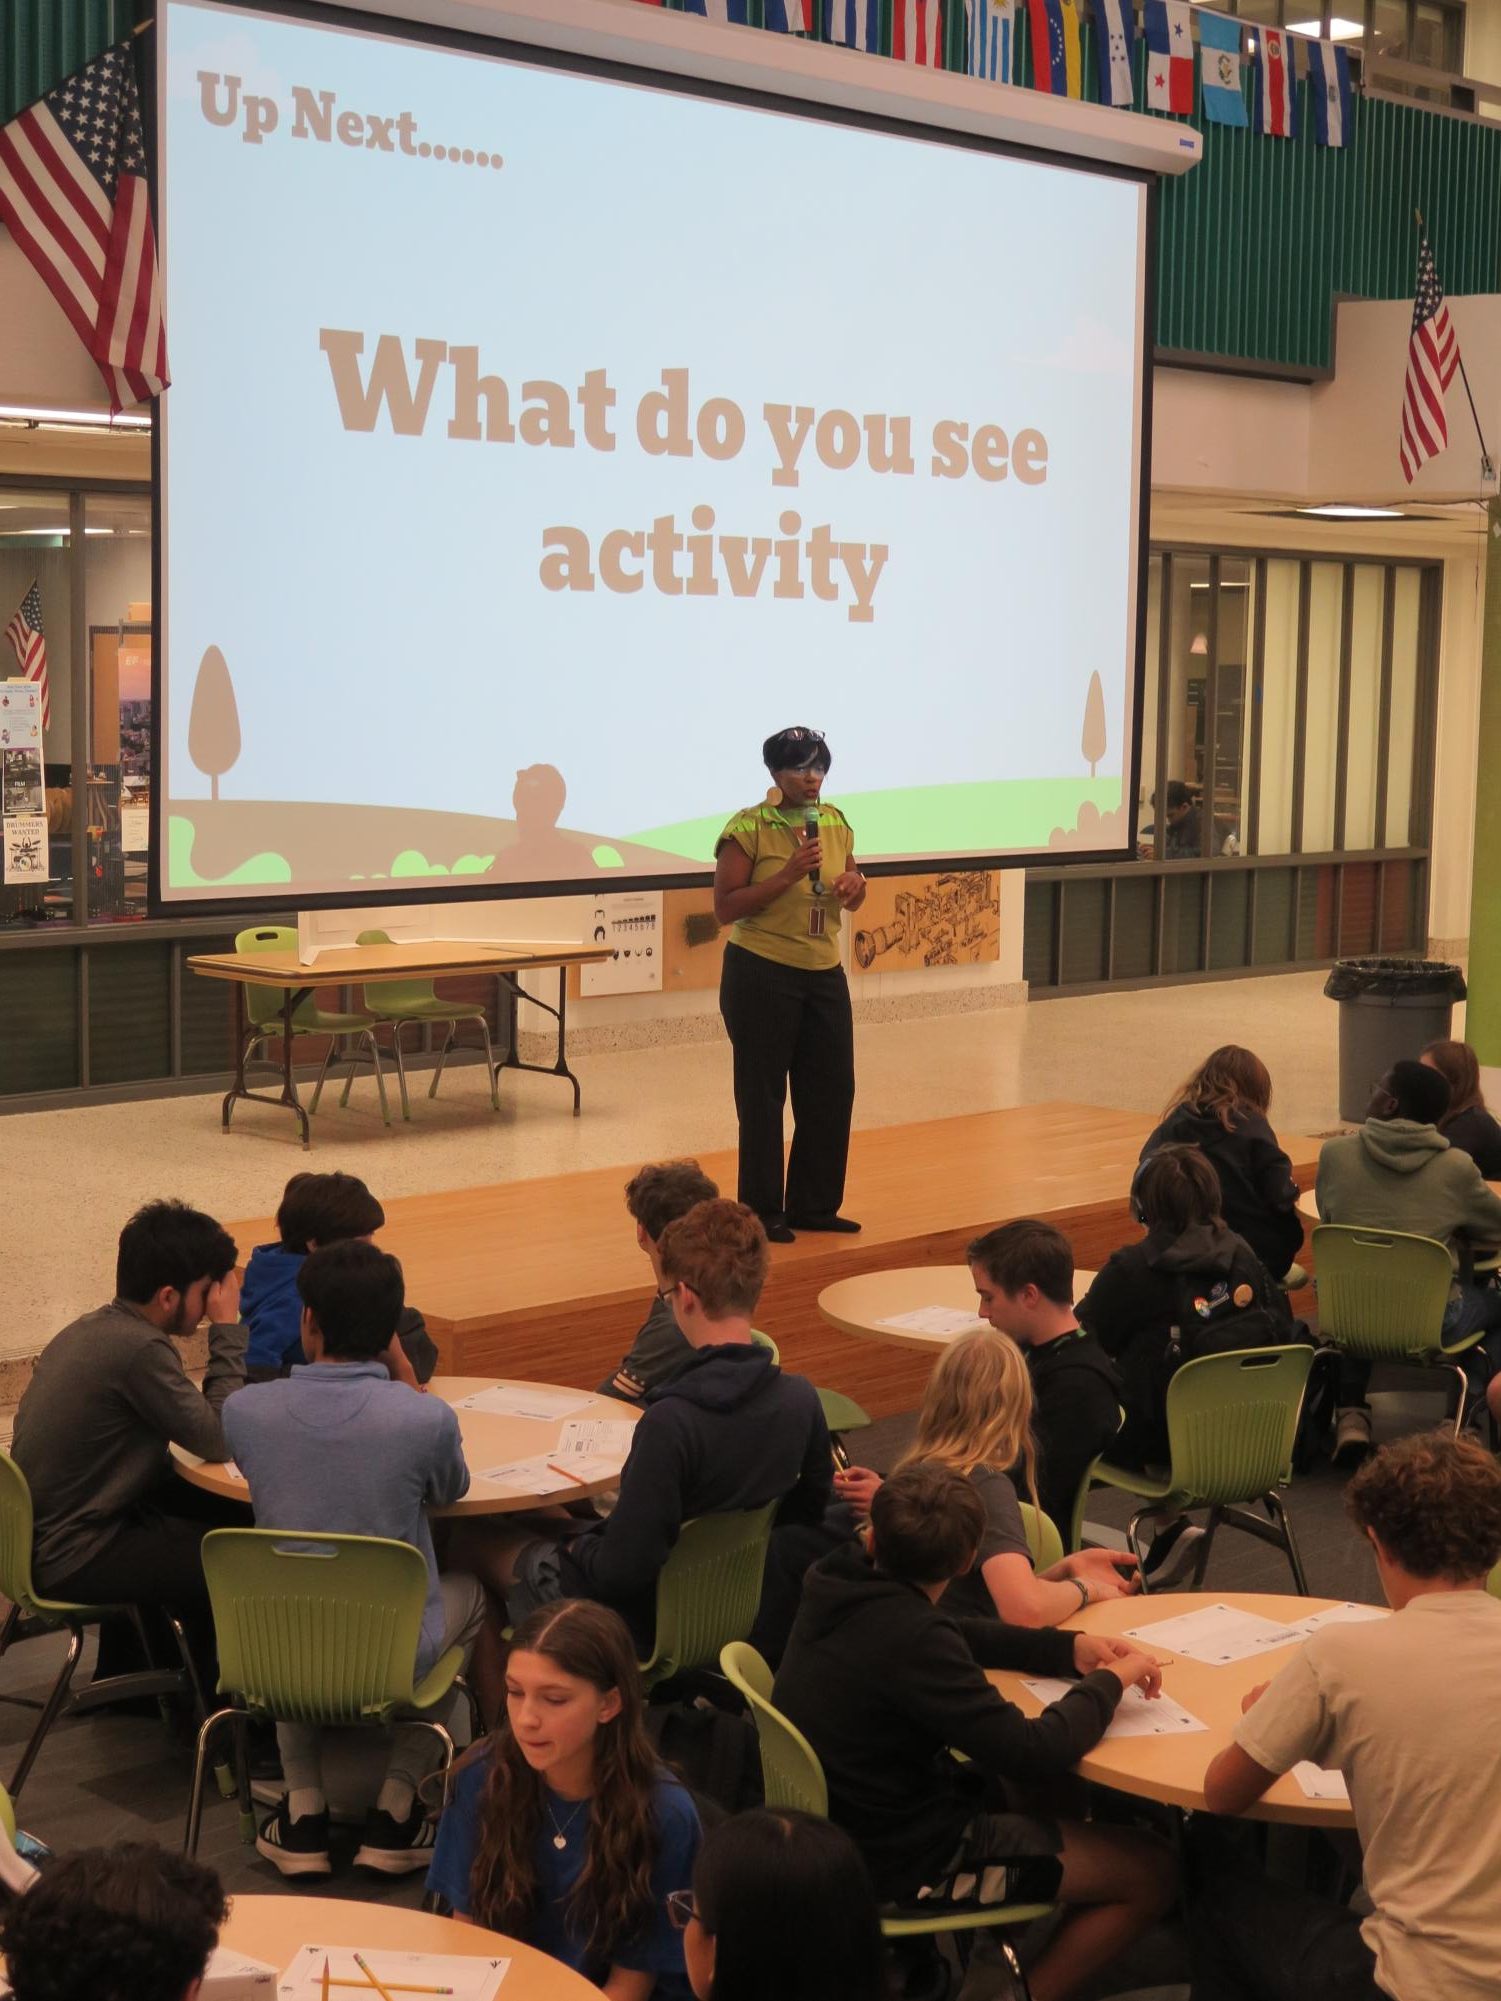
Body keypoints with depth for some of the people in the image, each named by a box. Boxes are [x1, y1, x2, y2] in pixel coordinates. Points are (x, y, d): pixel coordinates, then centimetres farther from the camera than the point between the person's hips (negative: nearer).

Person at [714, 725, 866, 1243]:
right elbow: (725, 907, -14)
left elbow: (854, 893, 20)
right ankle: (762, 1212, 12)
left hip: (825, 975, 6)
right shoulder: (748, 828, -10)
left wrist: (853, 888, -4)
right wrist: (788, 875, -21)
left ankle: (814, 1205, 21)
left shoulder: (835, 822, 8)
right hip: (762, 976, -6)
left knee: (832, 1091, 8)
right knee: (762, 1097, 2)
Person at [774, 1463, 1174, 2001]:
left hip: (838, 1821, 9)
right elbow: (1033, 1752, -28)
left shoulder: (838, 1584, -6)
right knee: (1149, 1874, 2)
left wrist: (1070, 1649, 4)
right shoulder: (911, 1640, -32)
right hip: (900, 1861, -9)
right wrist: (1109, 1682, -12)